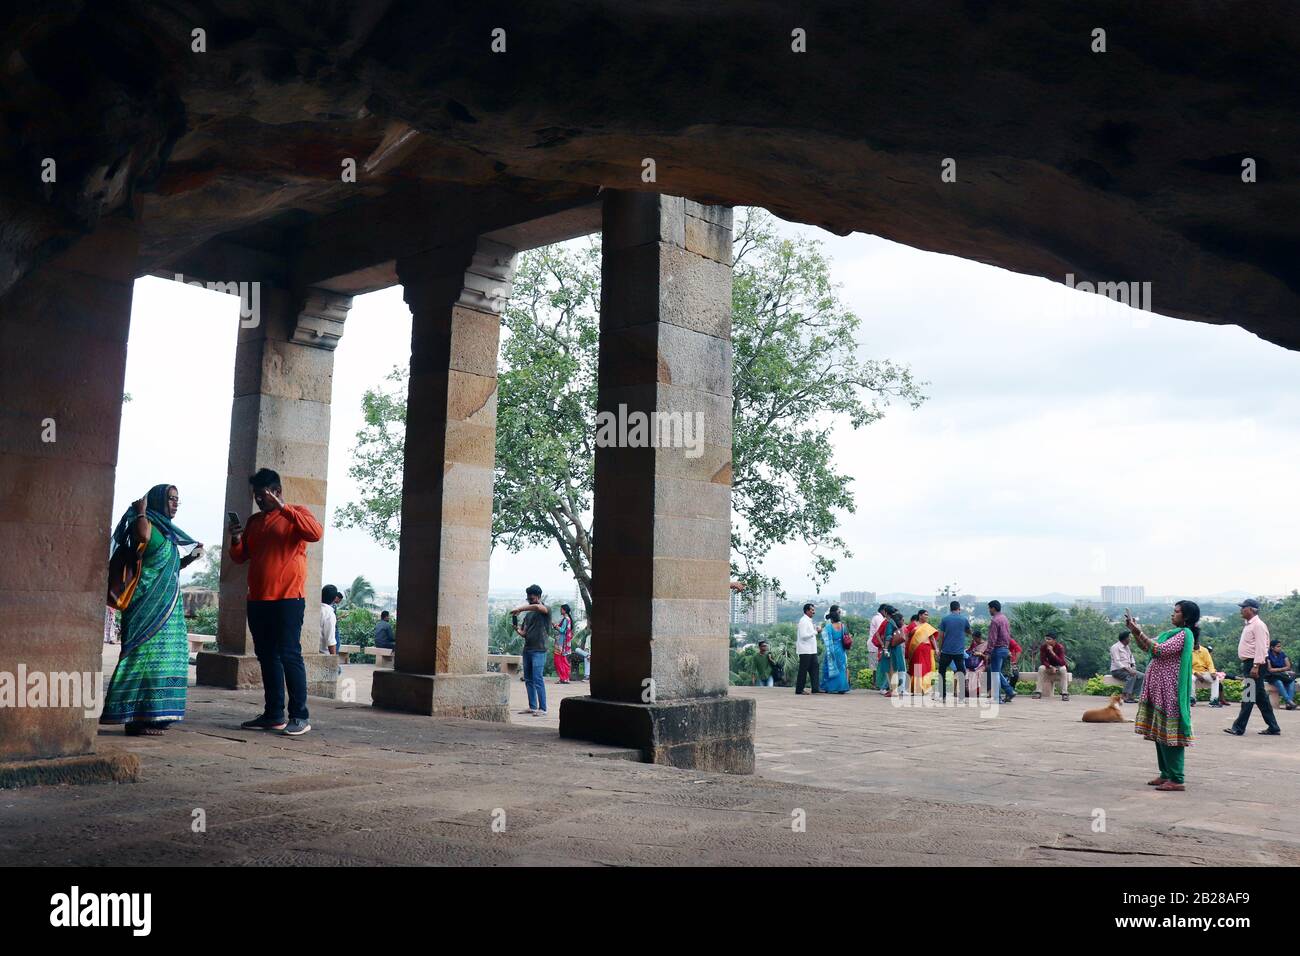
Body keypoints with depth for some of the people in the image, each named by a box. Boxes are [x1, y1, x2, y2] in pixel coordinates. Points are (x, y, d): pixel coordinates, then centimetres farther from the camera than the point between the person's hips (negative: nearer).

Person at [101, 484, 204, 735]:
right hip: (148, 603, -10)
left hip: (166, 605, 10)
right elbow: (143, 537, -31)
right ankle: (137, 719, -10)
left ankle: (153, 715, 15)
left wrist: (188, 559, 15)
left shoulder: (166, 531, 20)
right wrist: (141, 511, -15)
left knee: (159, 656, 10)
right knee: (145, 654, -11)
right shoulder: (145, 523, -6)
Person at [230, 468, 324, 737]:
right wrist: (236, 540, 0)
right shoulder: (254, 521, 19)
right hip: (257, 600, 7)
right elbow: (240, 557, 21)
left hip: (288, 599, -7)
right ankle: (273, 714, 13)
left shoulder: (295, 514, 1)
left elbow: (316, 532, -20)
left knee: (289, 655, -9)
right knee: (267, 657, 8)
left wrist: (283, 508, -22)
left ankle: (299, 716, -7)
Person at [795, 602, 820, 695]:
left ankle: (815, 688, 9)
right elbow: (803, 635, -21)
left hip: (811, 650, 10)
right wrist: (815, 632, -16)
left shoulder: (809, 621, 18)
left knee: (814, 668, 6)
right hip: (805, 651, -10)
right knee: (803, 670, -4)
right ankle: (799, 690, 1)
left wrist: (815, 631, 11)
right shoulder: (803, 621, -13)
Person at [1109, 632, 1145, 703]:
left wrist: (1133, 667, 2)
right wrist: (1128, 670, -27)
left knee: (1142, 676, -12)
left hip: (1127, 669, 8)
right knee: (1131, 676, -33)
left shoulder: (1127, 647, 17)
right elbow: (1117, 662, -19)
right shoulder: (1115, 647, -11)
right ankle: (1126, 697, -36)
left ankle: (1133, 695, -16)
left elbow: (1131, 658, 24)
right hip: (1117, 670, -8)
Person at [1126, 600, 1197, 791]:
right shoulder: (1171, 632, 17)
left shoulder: (1184, 634, -10)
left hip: (1170, 690, -9)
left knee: (1169, 732, -8)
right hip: (1158, 689, 9)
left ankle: (1177, 779, -6)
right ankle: (1166, 774, 19)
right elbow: (1146, 647, 21)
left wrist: (1139, 632, -20)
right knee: (1160, 733, 12)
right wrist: (1133, 630, 9)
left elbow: (1159, 650, -22)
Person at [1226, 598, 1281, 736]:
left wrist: (1256, 666, -25)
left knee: (1249, 696, -6)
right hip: (1248, 663, 10)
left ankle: (1238, 728, -5)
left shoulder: (1258, 625, -14)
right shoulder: (1249, 625, 17)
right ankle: (1273, 728, 17)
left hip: (1255, 664, -10)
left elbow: (1260, 647, -20)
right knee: (1260, 697, 12)